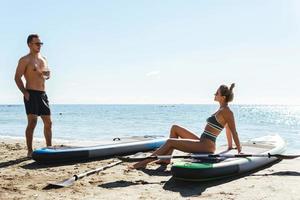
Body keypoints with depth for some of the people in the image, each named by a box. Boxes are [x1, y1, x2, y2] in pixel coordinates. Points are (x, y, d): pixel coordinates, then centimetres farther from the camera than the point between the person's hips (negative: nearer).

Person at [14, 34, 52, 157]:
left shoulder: (43, 59, 17)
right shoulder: (25, 60, -4)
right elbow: (17, 77, -8)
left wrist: (46, 75, 1)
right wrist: (25, 92, -16)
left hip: (43, 94, 7)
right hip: (31, 94, -7)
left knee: (48, 123, 8)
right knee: (32, 122, -10)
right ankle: (29, 151, -4)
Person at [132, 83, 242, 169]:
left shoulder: (226, 111, -14)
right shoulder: (222, 110, 15)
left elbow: (233, 131, -12)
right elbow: (228, 129, 20)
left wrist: (239, 151, -9)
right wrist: (230, 147, 26)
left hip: (206, 146, -10)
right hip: (203, 142, 10)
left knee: (170, 142, -15)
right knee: (175, 128, 11)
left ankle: (143, 162, -11)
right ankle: (167, 158, 5)